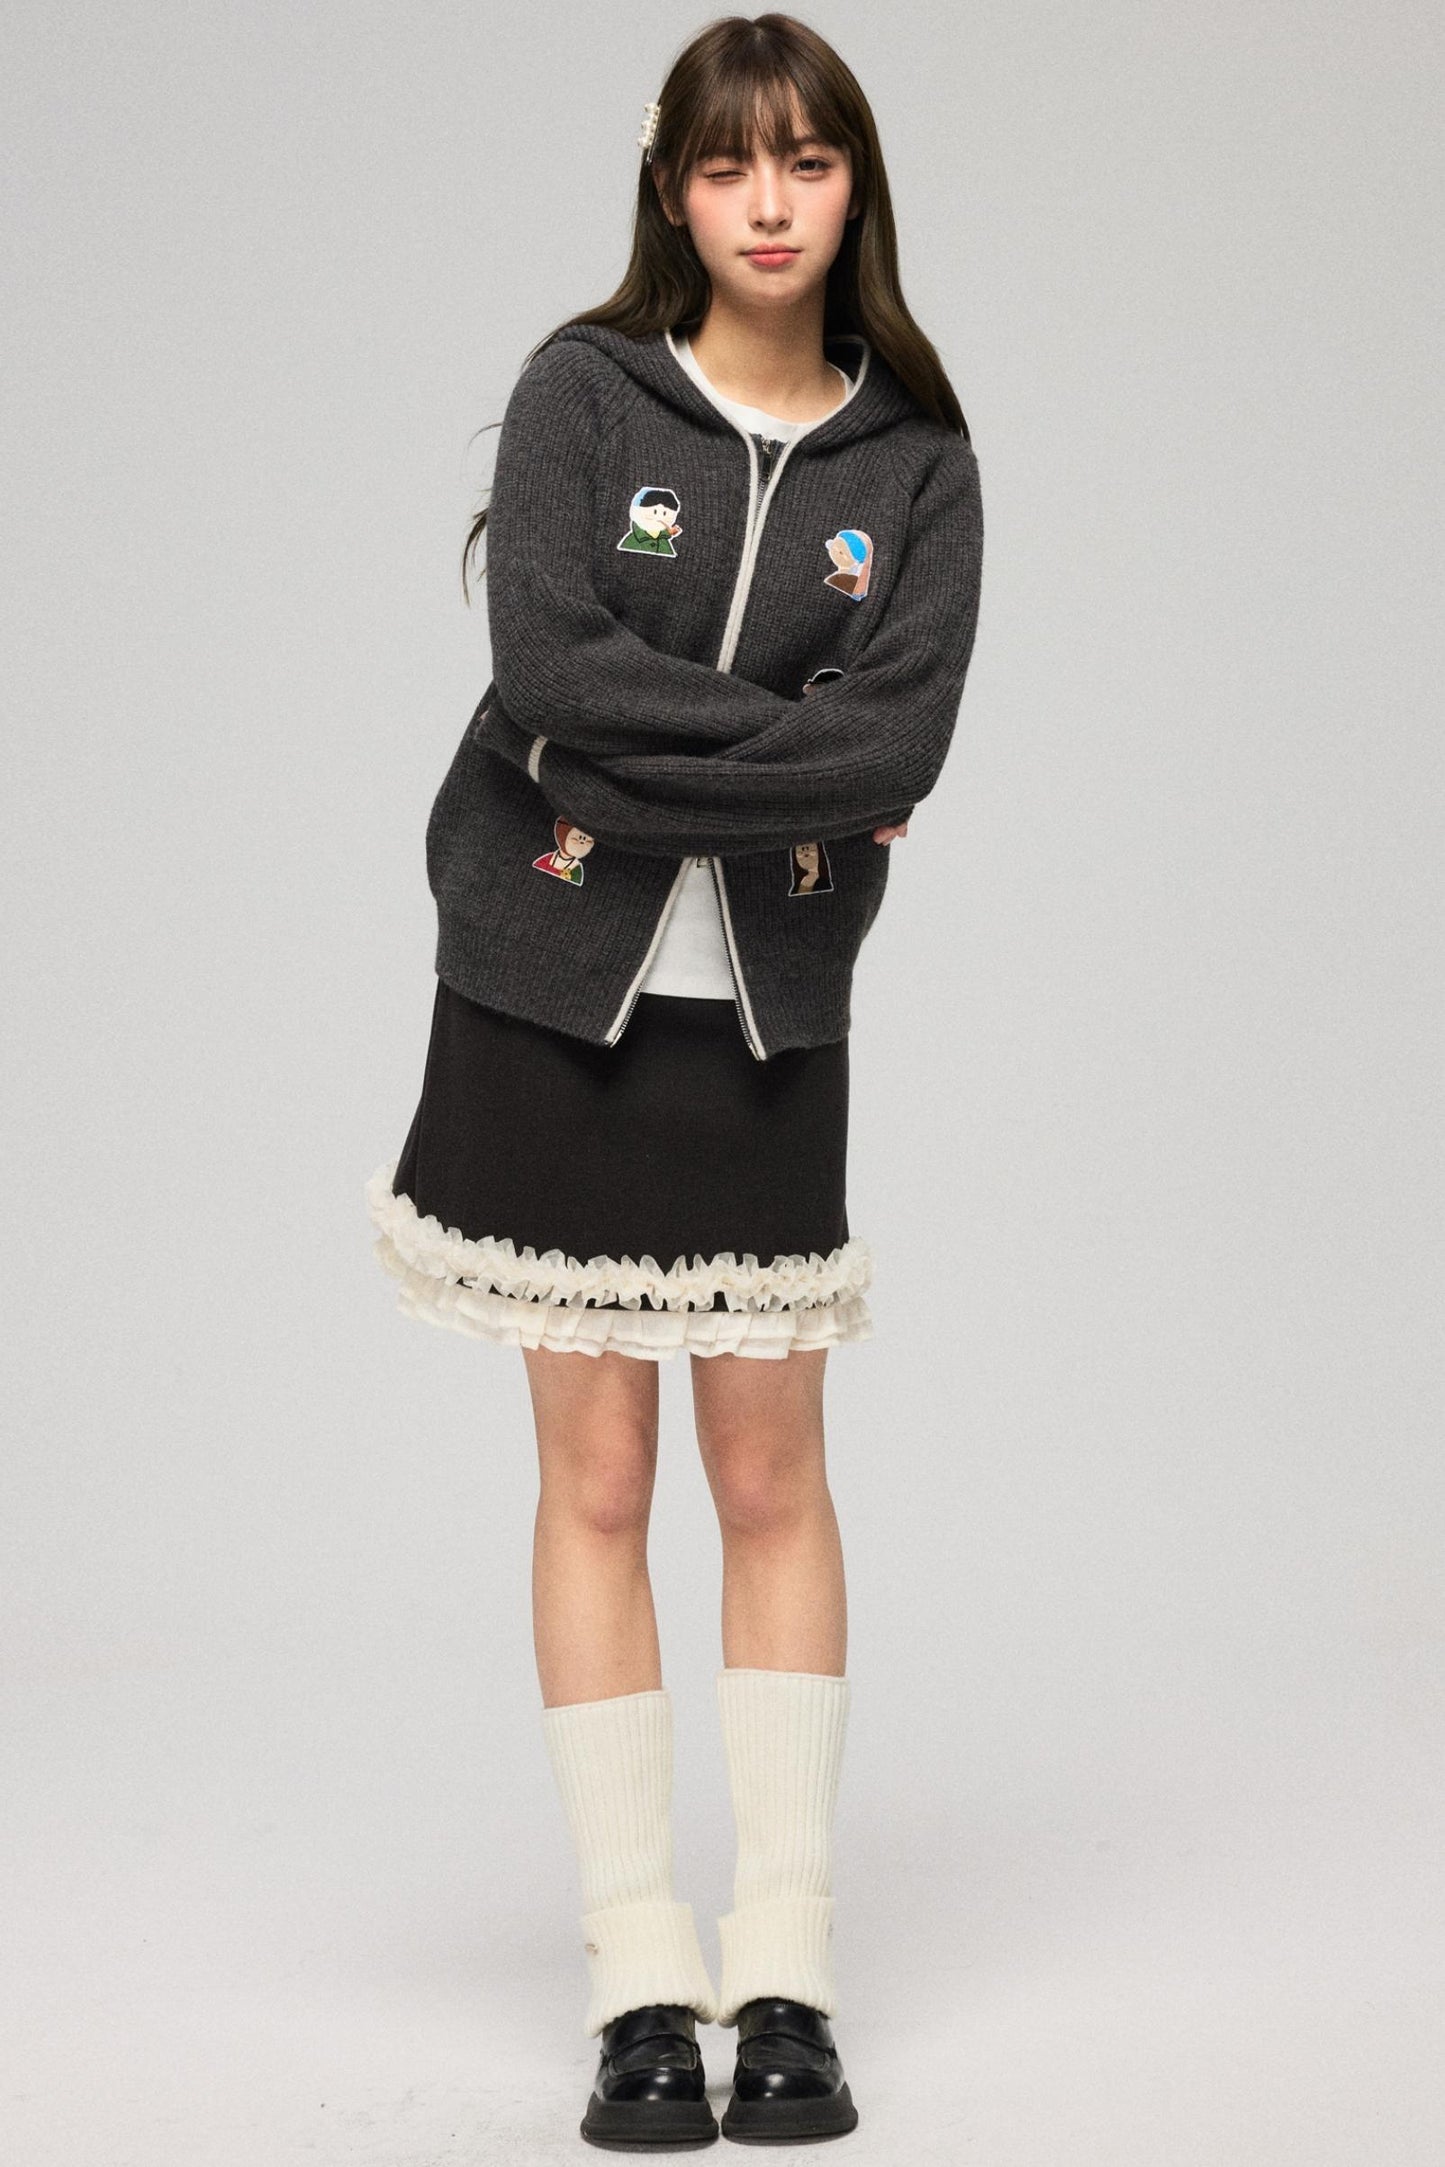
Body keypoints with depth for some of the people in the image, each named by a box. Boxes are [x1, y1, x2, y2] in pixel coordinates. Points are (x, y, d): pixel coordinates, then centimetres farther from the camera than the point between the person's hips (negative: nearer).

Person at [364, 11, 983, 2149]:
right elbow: (551, 666, -15)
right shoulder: (583, 391, 0)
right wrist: (794, 743, -14)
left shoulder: (917, 458, 4)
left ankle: (786, 1970, 13)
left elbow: (905, 738, -10)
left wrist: (649, 766, -16)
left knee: (773, 1480, 4)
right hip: (552, 996, -1)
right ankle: (641, 1982, 11)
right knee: (597, 1479, 3)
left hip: (767, 1012, 1)